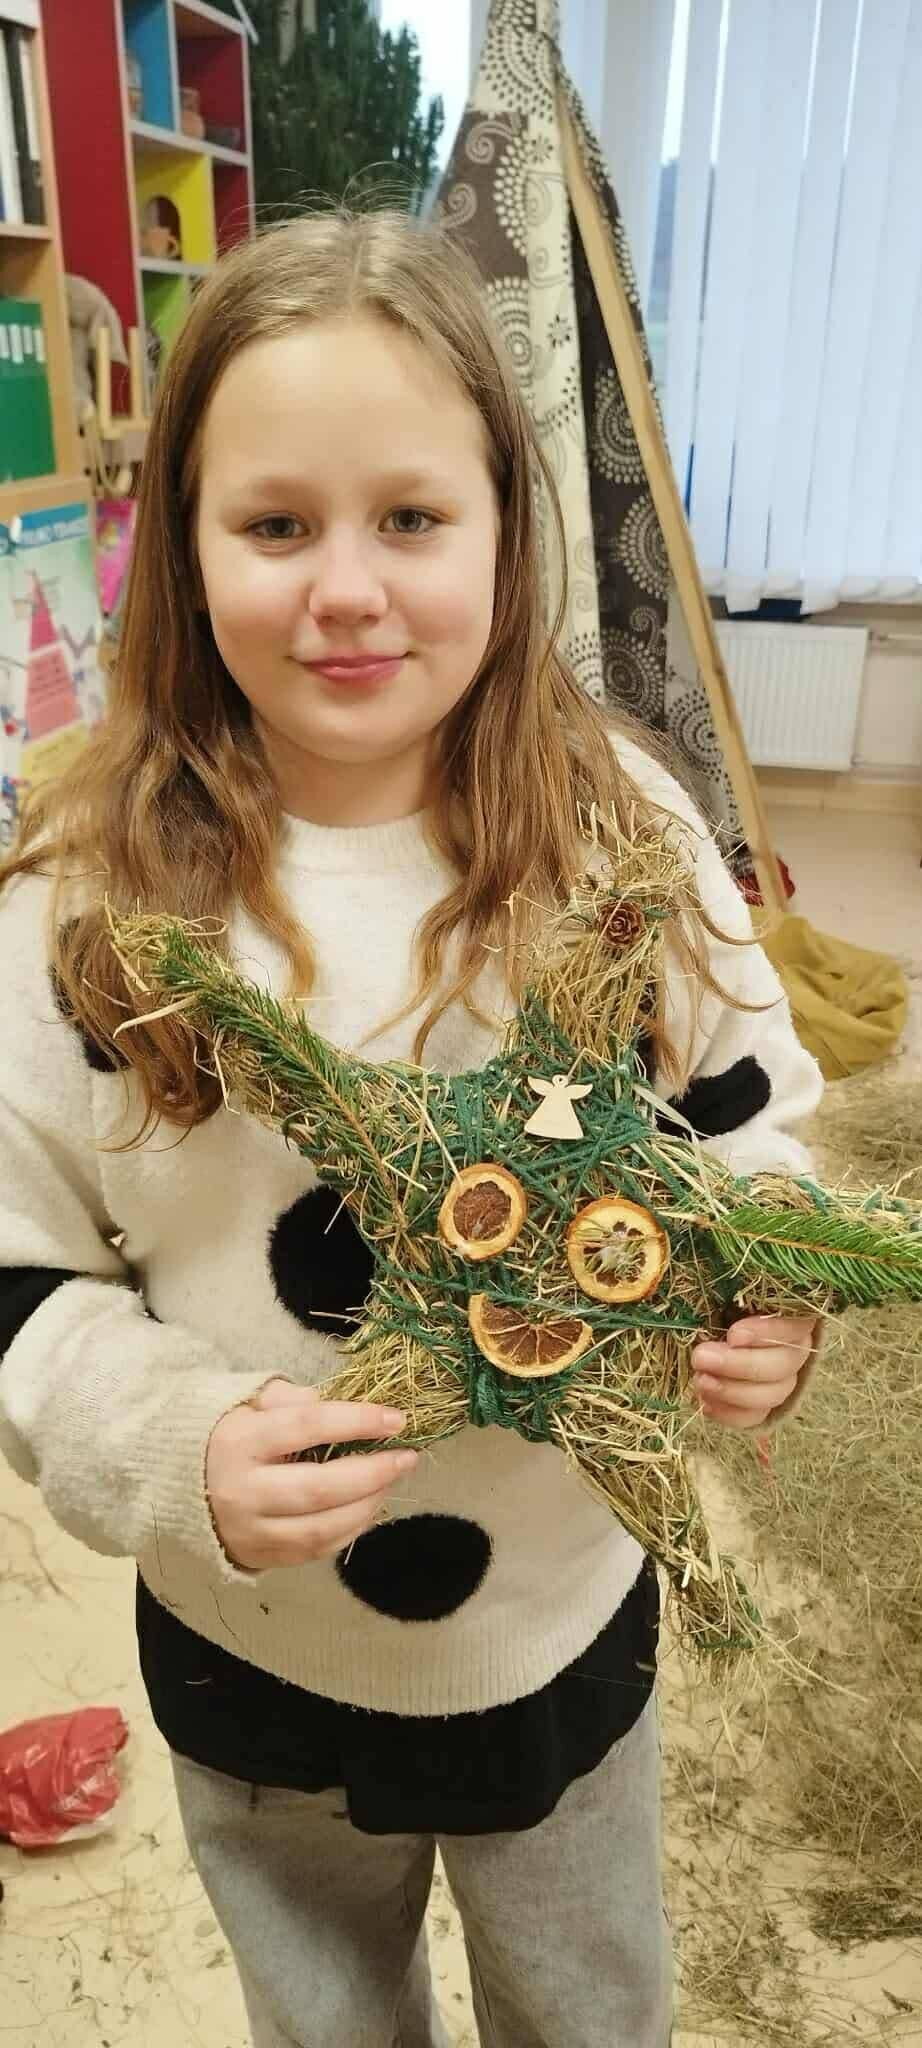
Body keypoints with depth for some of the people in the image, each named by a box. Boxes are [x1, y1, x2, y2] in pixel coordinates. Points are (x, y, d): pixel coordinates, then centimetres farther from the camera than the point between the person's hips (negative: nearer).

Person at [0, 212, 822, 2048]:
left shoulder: (626, 830, -16)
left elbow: (744, 1108, -1)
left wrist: (757, 1301, -19)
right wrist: (179, 1447, -28)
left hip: (568, 1620, 1)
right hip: (252, 1660, 0)